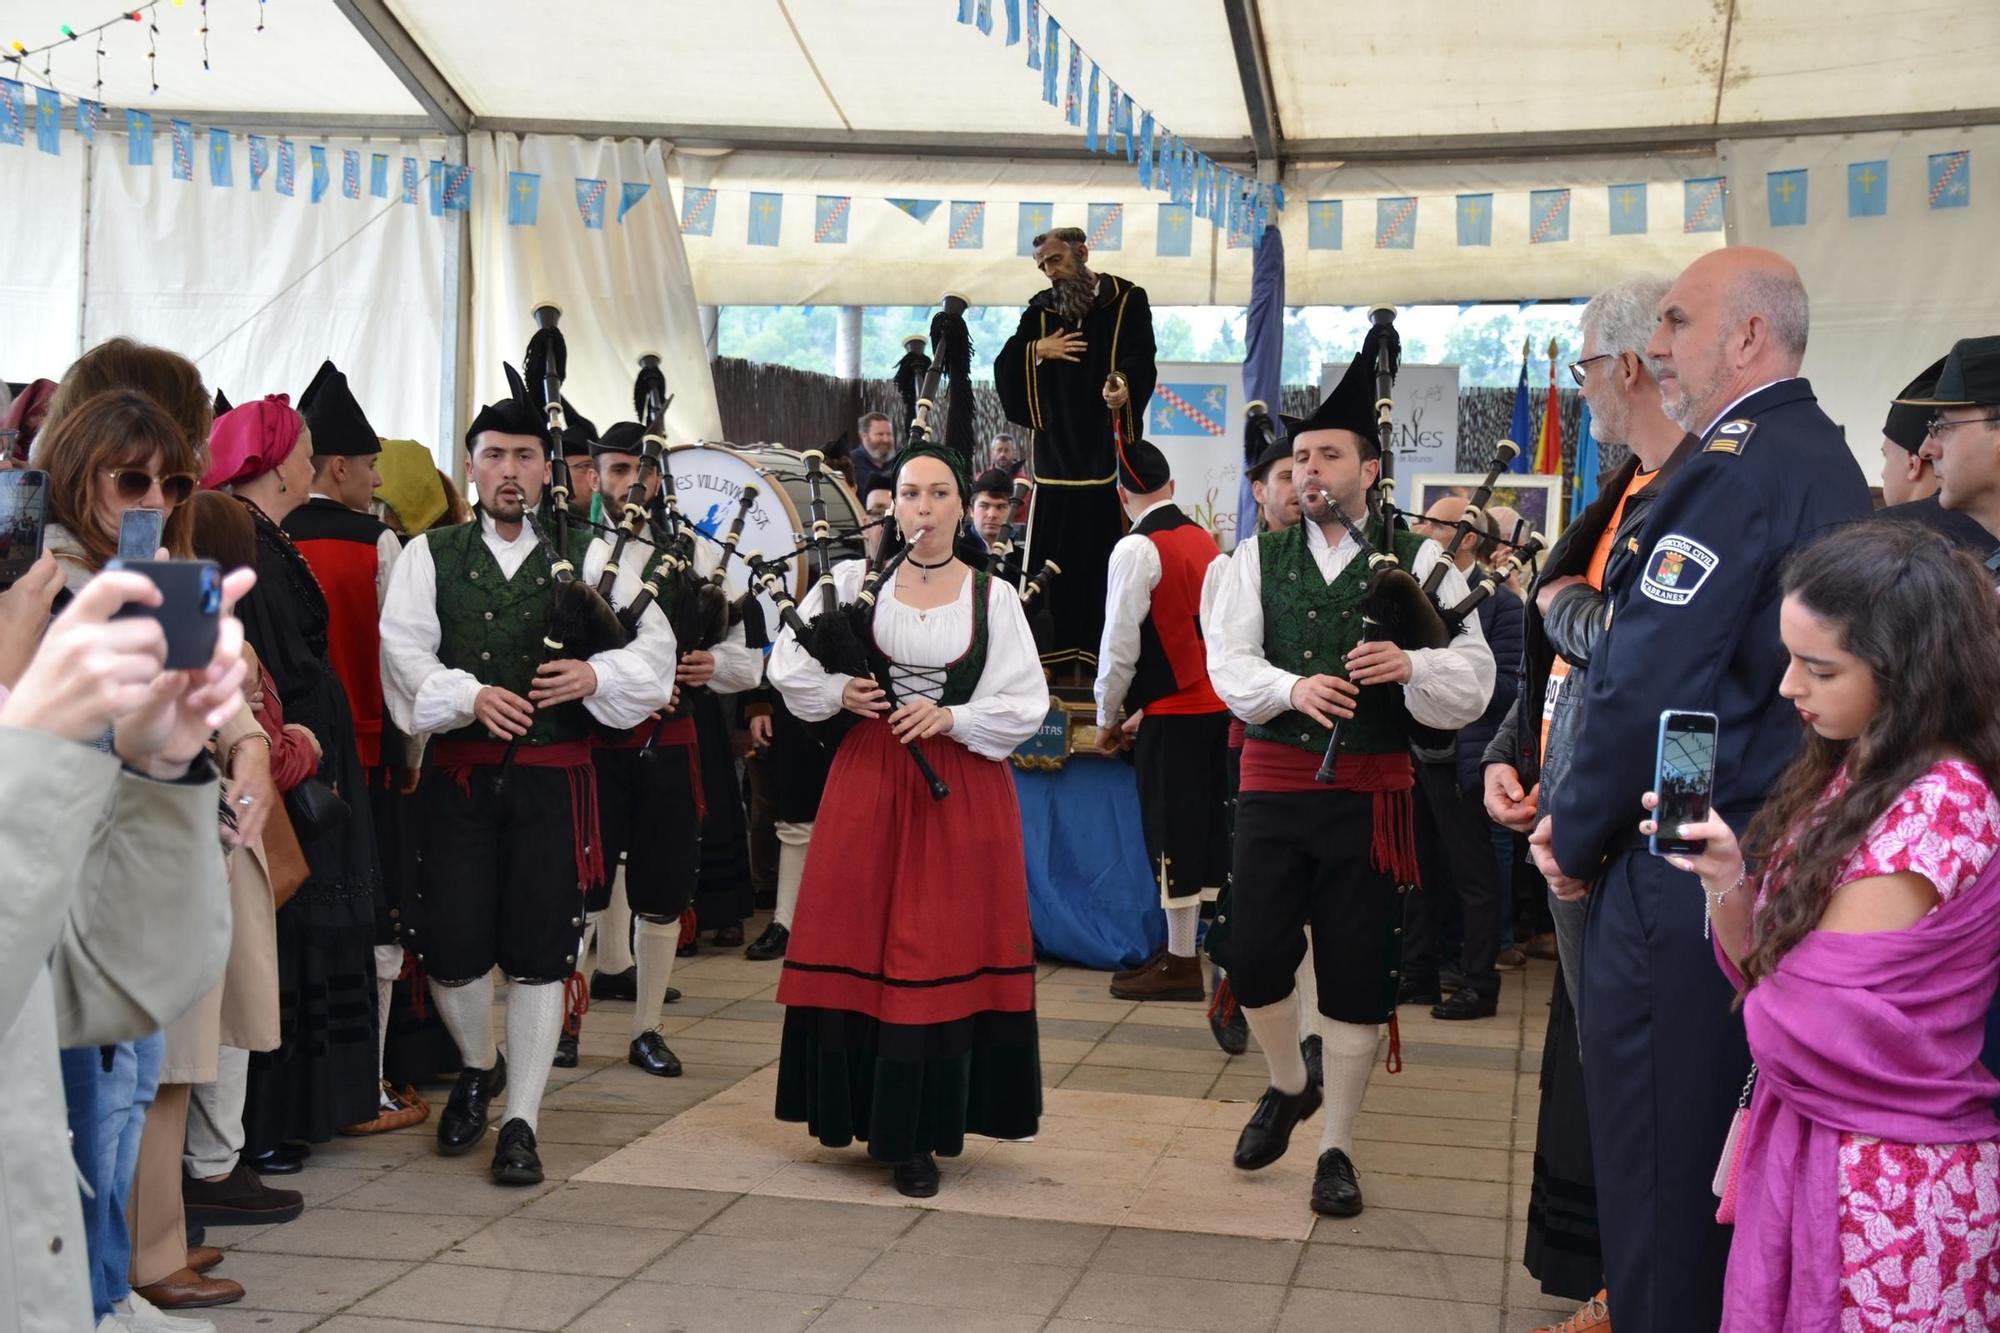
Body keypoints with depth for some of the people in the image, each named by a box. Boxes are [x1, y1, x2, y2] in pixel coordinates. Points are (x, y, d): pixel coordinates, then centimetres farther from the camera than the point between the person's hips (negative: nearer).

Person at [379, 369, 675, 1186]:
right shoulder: (430, 556, 8)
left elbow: (655, 649, 6)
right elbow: (403, 651, -3)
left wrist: (594, 674, -13)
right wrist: (469, 694, -19)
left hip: (554, 780, 0)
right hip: (459, 775, 0)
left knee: (539, 954, 1)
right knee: (450, 947, 0)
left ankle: (521, 1122, 13)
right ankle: (477, 1070, 31)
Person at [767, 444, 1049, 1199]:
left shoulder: (993, 598, 2)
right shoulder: (855, 581, 3)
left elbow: (1027, 705, -1)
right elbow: (788, 666, 6)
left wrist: (950, 718, -13)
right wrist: (842, 693, -11)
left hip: (962, 792, -1)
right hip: (868, 782, 1)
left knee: (943, 958, -1)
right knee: (858, 948, 3)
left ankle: (917, 1135, 7)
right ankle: (859, 1111, 17)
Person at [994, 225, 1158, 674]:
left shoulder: (1127, 300, 2)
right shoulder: (1041, 309, 14)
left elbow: (1141, 362, -11)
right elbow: (1004, 368, 12)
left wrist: (1123, 387, -31)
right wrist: (1037, 349, -6)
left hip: (1107, 450, -4)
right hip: (1056, 451, 4)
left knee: (1105, 552, -5)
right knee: (1051, 557, 2)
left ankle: (1100, 652, 0)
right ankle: (1055, 652, 7)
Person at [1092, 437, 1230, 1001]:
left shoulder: (1136, 549, -13)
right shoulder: (1206, 541, 10)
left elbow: (1121, 643, -15)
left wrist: (1107, 717, 0)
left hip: (1171, 713, -8)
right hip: (1216, 703, 8)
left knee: (1170, 830, -1)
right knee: (1200, 825, 13)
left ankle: (1180, 964, 4)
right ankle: (1184, 947, 22)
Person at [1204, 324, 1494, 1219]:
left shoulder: (1417, 561, -1)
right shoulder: (1259, 559, 6)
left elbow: (1473, 682, -6)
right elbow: (1227, 663, -4)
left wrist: (1410, 665, -26)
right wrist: (1293, 689, -23)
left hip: (1371, 791, -2)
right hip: (1275, 782, 2)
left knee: (1357, 975, 4)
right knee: (1253, 955, 1)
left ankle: (1336, 1146, 20)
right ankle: (1289, 1086, 33)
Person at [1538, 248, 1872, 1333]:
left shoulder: (1735, 467, -17)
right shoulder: (1828, 463, 14)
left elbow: (1648, 684, -22)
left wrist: (1578, 838, -7)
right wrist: (1577, 813, 10)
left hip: (1685, 878, -9)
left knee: (1656, 1170, 1)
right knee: (1732, 1152, 20)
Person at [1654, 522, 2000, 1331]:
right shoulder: (1847, 771, 6)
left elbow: (1802, 1015, -20)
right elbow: (1763, 963, 6)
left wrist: (1768, 993, 1)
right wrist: (1726, 880, -11)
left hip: (1886, 1186, -8)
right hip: (1805, 1143, 8)